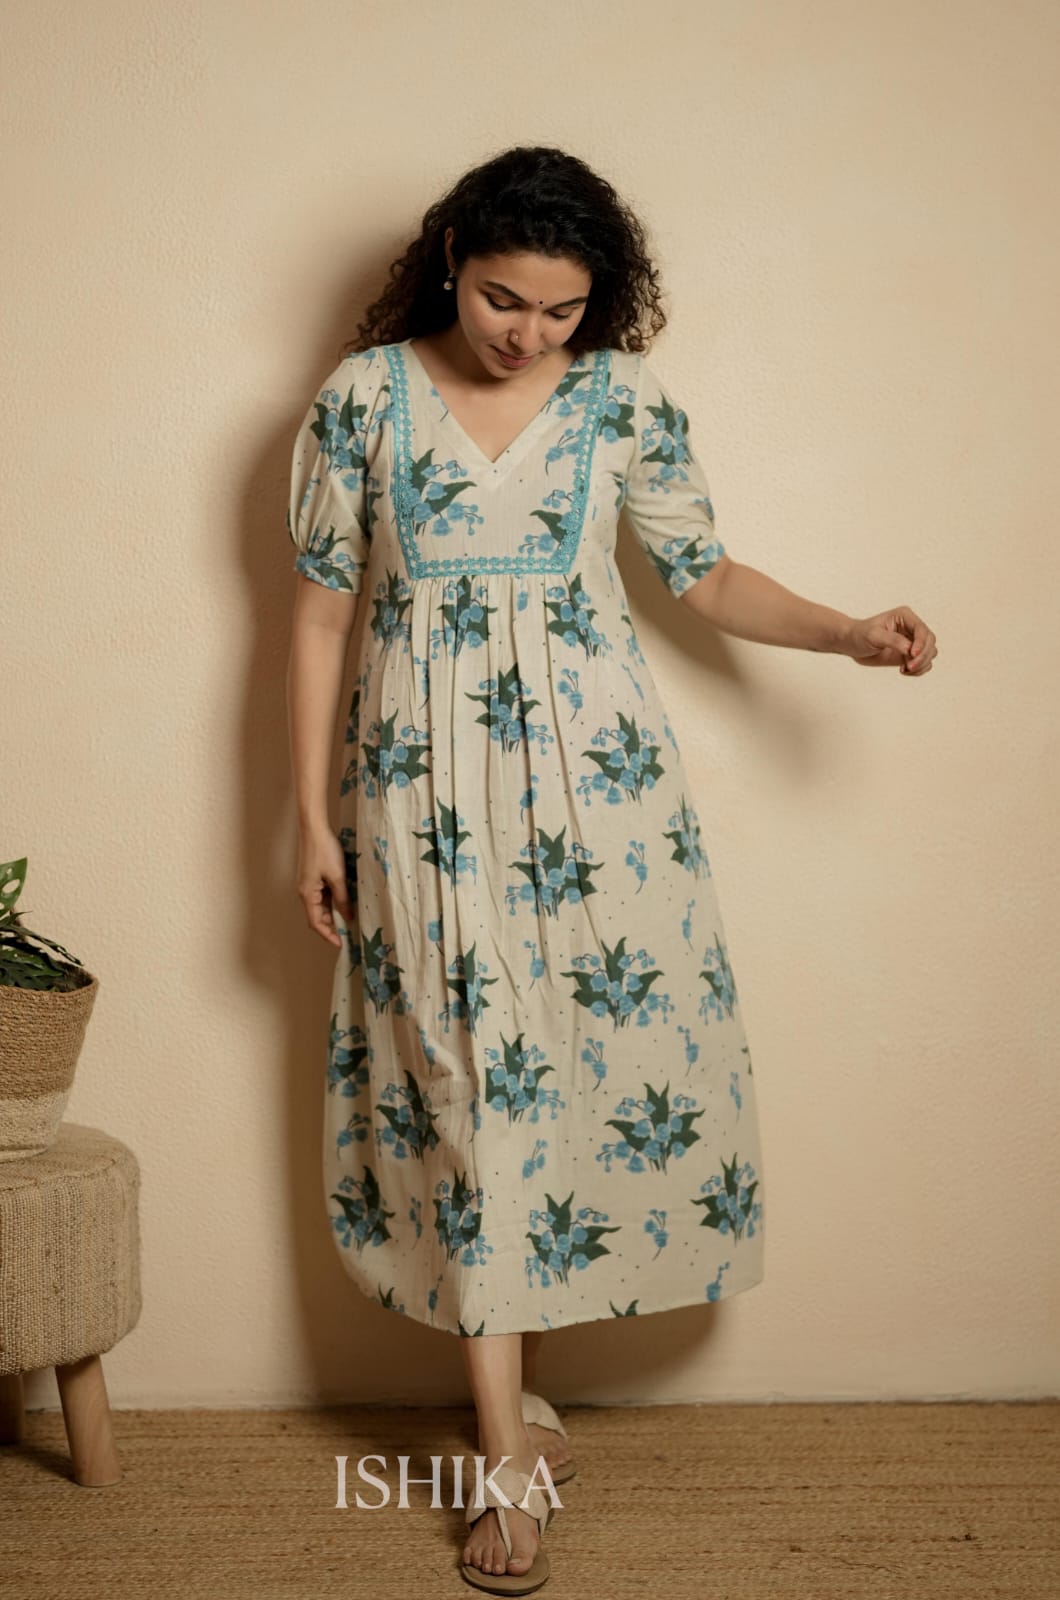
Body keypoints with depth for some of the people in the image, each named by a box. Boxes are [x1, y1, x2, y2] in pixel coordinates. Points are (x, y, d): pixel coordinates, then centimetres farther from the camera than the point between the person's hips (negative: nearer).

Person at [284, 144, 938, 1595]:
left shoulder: (626, 404, 1)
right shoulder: (361, 399, -1)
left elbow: (705, 577, 10)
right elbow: (321, 611, 2)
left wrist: (850, 635, -6)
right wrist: (311, 819, 0)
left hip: (595, 774, 2)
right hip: (426, 786, -1)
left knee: (617, 1053, 2)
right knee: (466, 1085, -1)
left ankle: (507, 1374, 25)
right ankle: (510, 1458, 9)